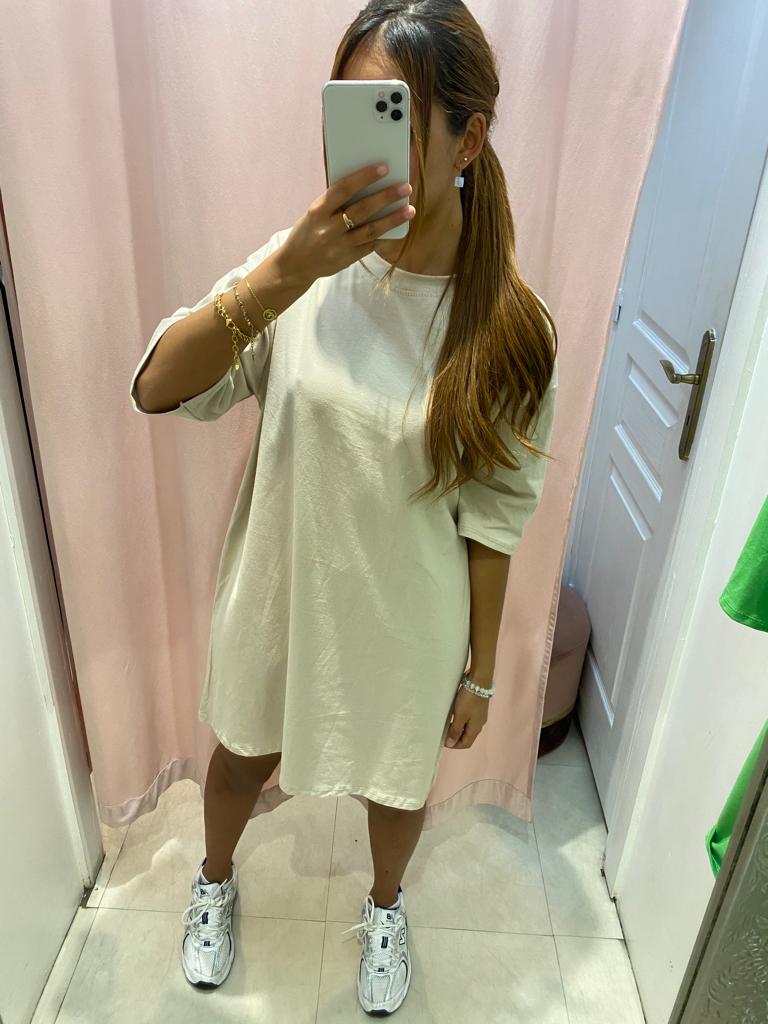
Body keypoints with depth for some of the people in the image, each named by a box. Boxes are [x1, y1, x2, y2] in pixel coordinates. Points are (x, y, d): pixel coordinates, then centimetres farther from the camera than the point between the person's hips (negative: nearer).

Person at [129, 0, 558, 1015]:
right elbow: (157, 389, -20)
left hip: (407, 622, -1)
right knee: (244, 755, 27)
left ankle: (384, 906, 62)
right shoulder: (306, 265, -14)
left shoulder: (509, 329, -18)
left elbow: (493, 516, -10)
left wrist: (480, 671, -2)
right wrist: (286, 270, -34)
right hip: (278, 593, 2)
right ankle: (216, 881, 63)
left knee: (398, 777, 26)